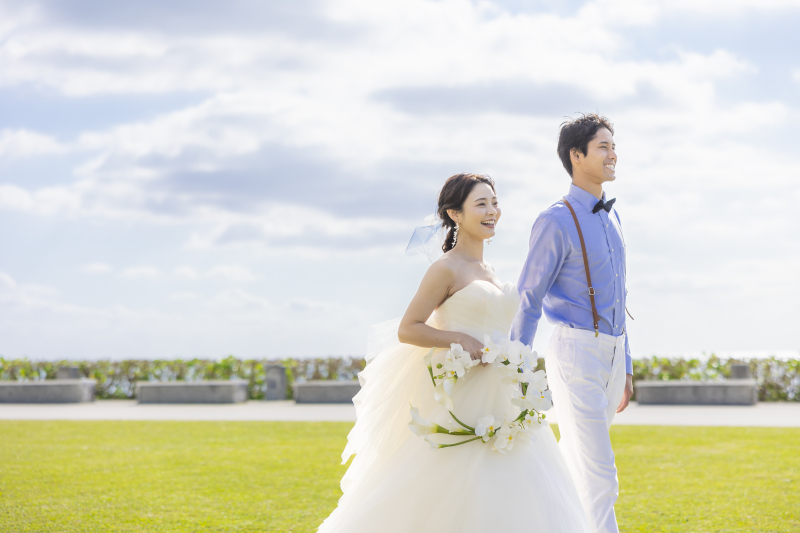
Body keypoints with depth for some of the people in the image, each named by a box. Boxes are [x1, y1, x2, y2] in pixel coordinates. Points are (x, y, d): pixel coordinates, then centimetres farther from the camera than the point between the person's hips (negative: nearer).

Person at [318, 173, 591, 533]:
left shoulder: (486, 271, 14)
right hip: (463, 399, -8)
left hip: (498, 403, 8)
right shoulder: (447, 269, -10)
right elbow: (406, 330, -13)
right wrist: (462, 340, -21)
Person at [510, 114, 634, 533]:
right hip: (574, 353, -8)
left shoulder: (610, 218, 15)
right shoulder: (556, 222, -11)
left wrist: (625, 368, 20)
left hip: (610, 356, 8)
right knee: (599, 480, -9)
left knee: (574, 464, 15)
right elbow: (527, 302, -10)